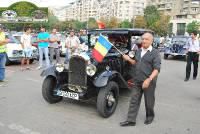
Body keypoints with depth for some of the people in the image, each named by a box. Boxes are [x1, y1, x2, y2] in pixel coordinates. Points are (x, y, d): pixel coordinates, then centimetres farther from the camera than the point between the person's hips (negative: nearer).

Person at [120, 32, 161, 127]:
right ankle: (131, 120, 14)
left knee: (149, 101, 10)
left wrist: (149, 79, -30)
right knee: (134, 100, 6)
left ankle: (150, 116, 34)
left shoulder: (155, 53, -11)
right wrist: (129, 59, 6)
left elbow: (157, 69, -18)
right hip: (137, 80, 6)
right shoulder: (139, 51, 10)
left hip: (149, 81, -6)